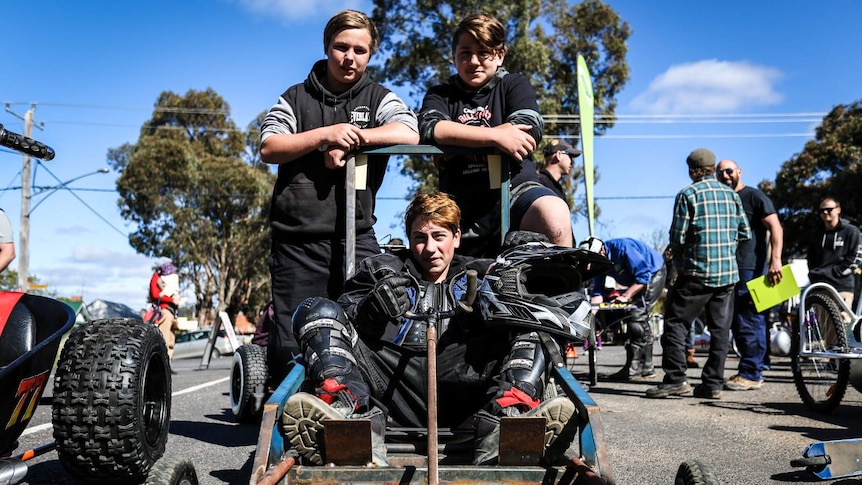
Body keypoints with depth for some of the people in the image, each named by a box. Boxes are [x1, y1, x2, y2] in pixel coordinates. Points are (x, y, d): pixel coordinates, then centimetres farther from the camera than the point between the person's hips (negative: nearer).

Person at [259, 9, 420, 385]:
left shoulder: (379, 99, 12)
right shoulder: (296, 98, 14)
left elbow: (409, 134, -8)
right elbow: (268, 149, 0)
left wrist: (348, 141, -11)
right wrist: (326, 134, -12)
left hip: (356, 237, 0)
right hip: (298, 238, 0)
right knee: (291, 345, 1)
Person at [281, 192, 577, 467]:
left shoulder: (480, 275, 25)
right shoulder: (381, 270, 23)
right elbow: (340, 324, 11)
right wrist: (370, 310, -11)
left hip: (463, 386, 0)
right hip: (396, 386, 0)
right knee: (317, 311, -10)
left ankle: (502, 418, -40)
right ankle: (356, 413, -36)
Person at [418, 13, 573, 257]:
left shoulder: (514, 85, 11)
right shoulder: (440, 95, 13)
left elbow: (529, 130, -9)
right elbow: (430, 129, -11)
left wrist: (457, 139, -9)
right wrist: (495, 136, -21)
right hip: (462, 207, 3)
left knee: (554, 213, -32)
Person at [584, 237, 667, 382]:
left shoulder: (622, 247, -31)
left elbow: (643, 276, -30)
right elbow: (598, 292, -8)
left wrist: (625, 296, -28)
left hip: (655, 273, -9)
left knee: (636, 316, -16)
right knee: (641, 321, 9)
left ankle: (633, 370, -14)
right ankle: (646, 368, 17)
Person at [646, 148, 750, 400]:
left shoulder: (688, 194, -6)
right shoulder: (732, 194, 10)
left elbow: (678, 237, -8)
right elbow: (745, 233, 12)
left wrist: (678, 263, 9)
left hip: (697, 272, -5)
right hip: (728, 273, 5)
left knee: (675, 323, 1)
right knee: (720, 329, 8)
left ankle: (675, 378, -6)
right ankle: (713, 383, 10)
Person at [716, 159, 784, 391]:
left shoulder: (754, 196, -3)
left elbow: (775, 228, -12)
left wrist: (775, 260, -23)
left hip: (752, 269, -8)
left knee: (750, 322, -9)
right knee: (737, 323, 10)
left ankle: (751, 374, -6)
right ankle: (750, 371, 17)